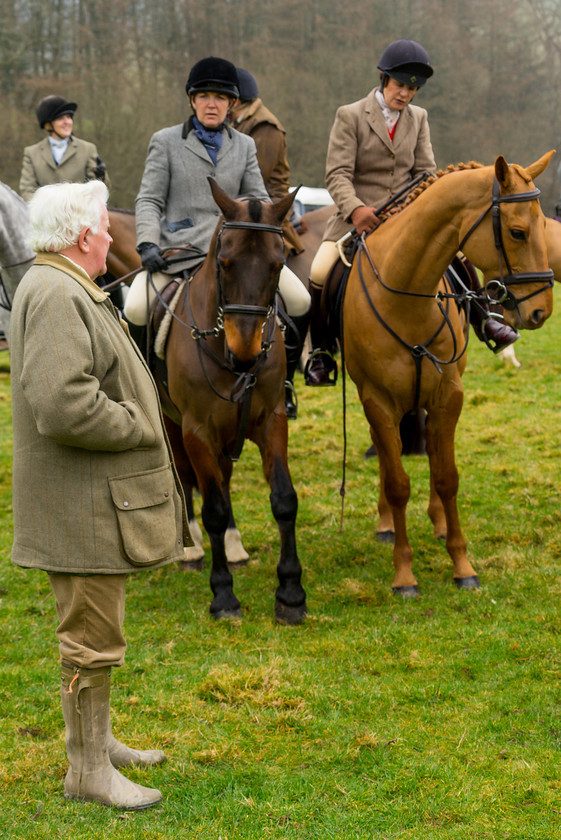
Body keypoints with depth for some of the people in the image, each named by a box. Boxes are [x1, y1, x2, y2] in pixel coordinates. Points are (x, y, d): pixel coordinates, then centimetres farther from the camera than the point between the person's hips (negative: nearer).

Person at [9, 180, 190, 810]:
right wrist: (140, 427, -18)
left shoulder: (68, 290, 15)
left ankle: (97, 740, 36)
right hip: (82, 505, -11)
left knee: (93, 630, 22)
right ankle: (87, 771, 9)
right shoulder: (55, 296, -21)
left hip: (96, 498, 11)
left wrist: (139, 419, 13)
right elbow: (65, 407, -31)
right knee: (91, 639, -1)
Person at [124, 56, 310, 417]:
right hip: (179, 249, -2)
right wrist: (148, 243, -13)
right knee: (135, 310, -26)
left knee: (299, 299, -14)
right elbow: (149, 200, 3)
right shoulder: (166, 141, 7)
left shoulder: (245, 145, 16)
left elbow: (258, 199, 13)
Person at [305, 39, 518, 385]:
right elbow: (338, 174, -12)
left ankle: (482, 319, 14)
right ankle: (319, 351, -4)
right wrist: (355, 209, -31)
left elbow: (426, 172, 5)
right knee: (320, 273, -23)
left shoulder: (419, 118, 10)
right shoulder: (350, 116, -4)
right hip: (358, 217, -3)